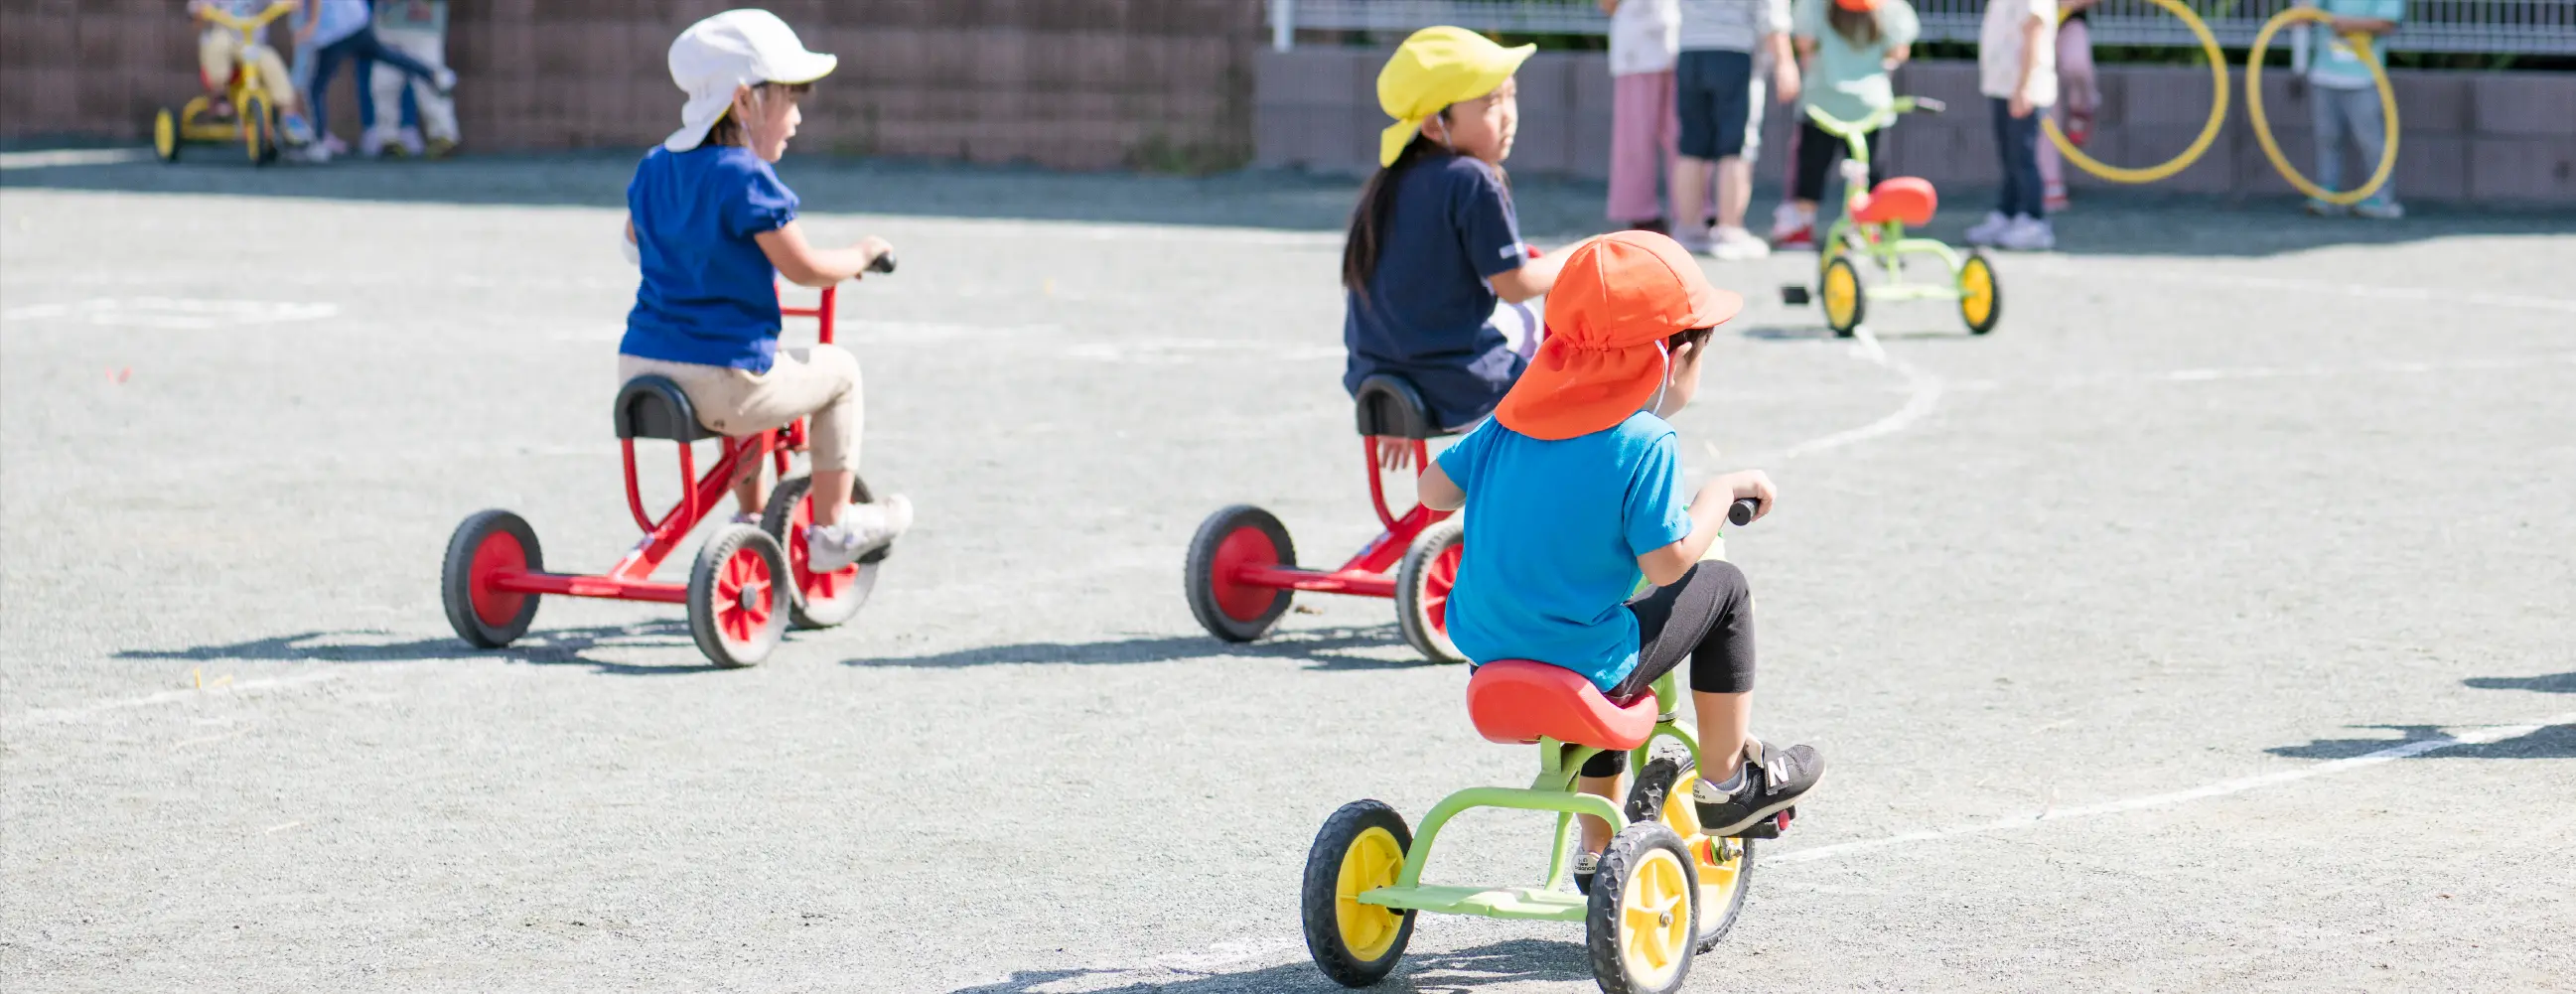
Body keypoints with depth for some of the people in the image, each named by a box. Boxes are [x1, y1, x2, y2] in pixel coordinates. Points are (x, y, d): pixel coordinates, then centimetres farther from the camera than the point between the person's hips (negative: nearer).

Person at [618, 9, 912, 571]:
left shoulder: (654, 169, 10)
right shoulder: (746, 179, -15)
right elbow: (805, 269, -14)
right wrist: (862, 255, 6)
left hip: (639, 366, 8)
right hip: (720, 383, -8)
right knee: (837, 372, 15)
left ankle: (753, 518, 47)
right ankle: (831, 530, 18)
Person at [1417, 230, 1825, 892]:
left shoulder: (1514, 420, 3)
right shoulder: (1643, 444, -16)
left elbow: (1434, 488, 9)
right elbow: (1668, 561, -17)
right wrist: (1723, 490, -2)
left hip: (1486, 643, 7)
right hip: (1586, 663, -7)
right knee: (1723, 588, 12)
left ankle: (1597, 847, 38)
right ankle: (1726, 780, 20)